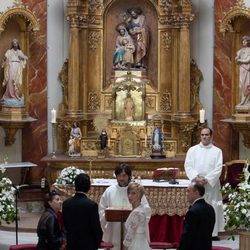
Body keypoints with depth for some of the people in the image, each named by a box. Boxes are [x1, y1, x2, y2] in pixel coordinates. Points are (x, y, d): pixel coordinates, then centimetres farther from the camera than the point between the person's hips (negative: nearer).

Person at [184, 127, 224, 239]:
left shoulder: (217, 151, 5)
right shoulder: (192, 150, 8)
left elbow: (218, 168, -3)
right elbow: (188, 166, 1)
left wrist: (207, 179, -14)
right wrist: (196, 177, -13)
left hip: (211, 184, -1)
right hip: (196, 184, 1)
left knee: (212, 207, -2)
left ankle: (213, 233, 2)